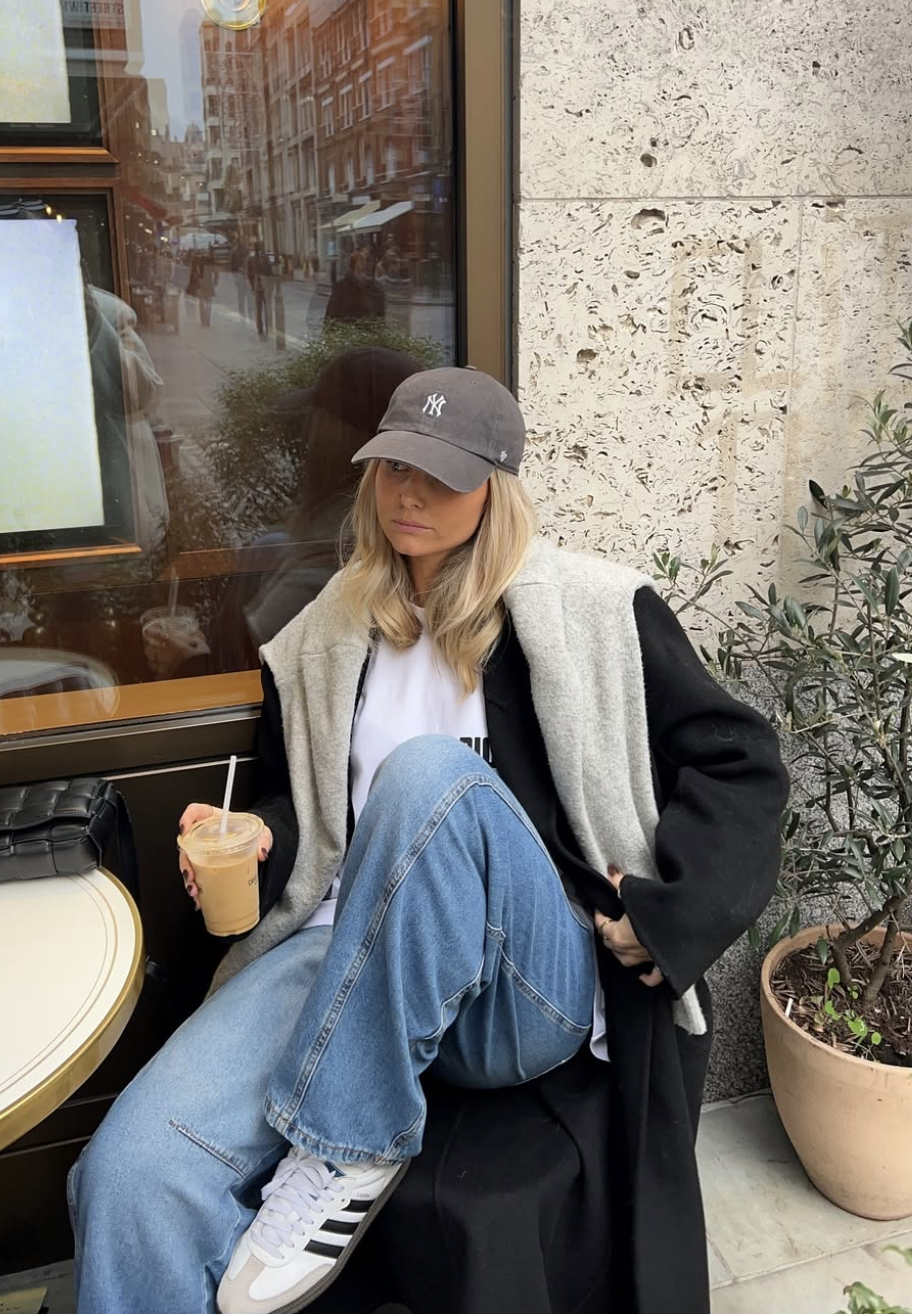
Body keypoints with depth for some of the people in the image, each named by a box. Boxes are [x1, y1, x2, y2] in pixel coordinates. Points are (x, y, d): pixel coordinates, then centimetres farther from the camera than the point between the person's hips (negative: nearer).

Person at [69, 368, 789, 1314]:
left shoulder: (593, 611, 2)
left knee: (431, 770, -34)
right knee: (131, 1174, -24)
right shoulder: (324, 638, 13)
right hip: (344, 947, 3)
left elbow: (740, 762, 3)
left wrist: (663, 917, -8)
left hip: (533, 988, -2)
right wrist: (252, 841, 1)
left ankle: (349, 1148, -18)